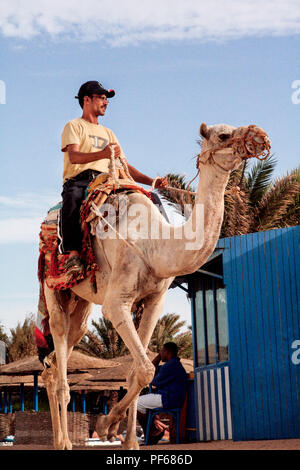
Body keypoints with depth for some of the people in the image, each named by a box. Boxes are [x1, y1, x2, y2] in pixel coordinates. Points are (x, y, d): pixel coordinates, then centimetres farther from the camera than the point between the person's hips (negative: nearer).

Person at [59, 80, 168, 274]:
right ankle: (73, 253, -41)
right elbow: (73, 156, -10)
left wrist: (152, 181, 6)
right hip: (77, 181, -5)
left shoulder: (108, 133, 30)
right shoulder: (74, 126, 10)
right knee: (72, 198, -40)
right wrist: (103, 154, -30)